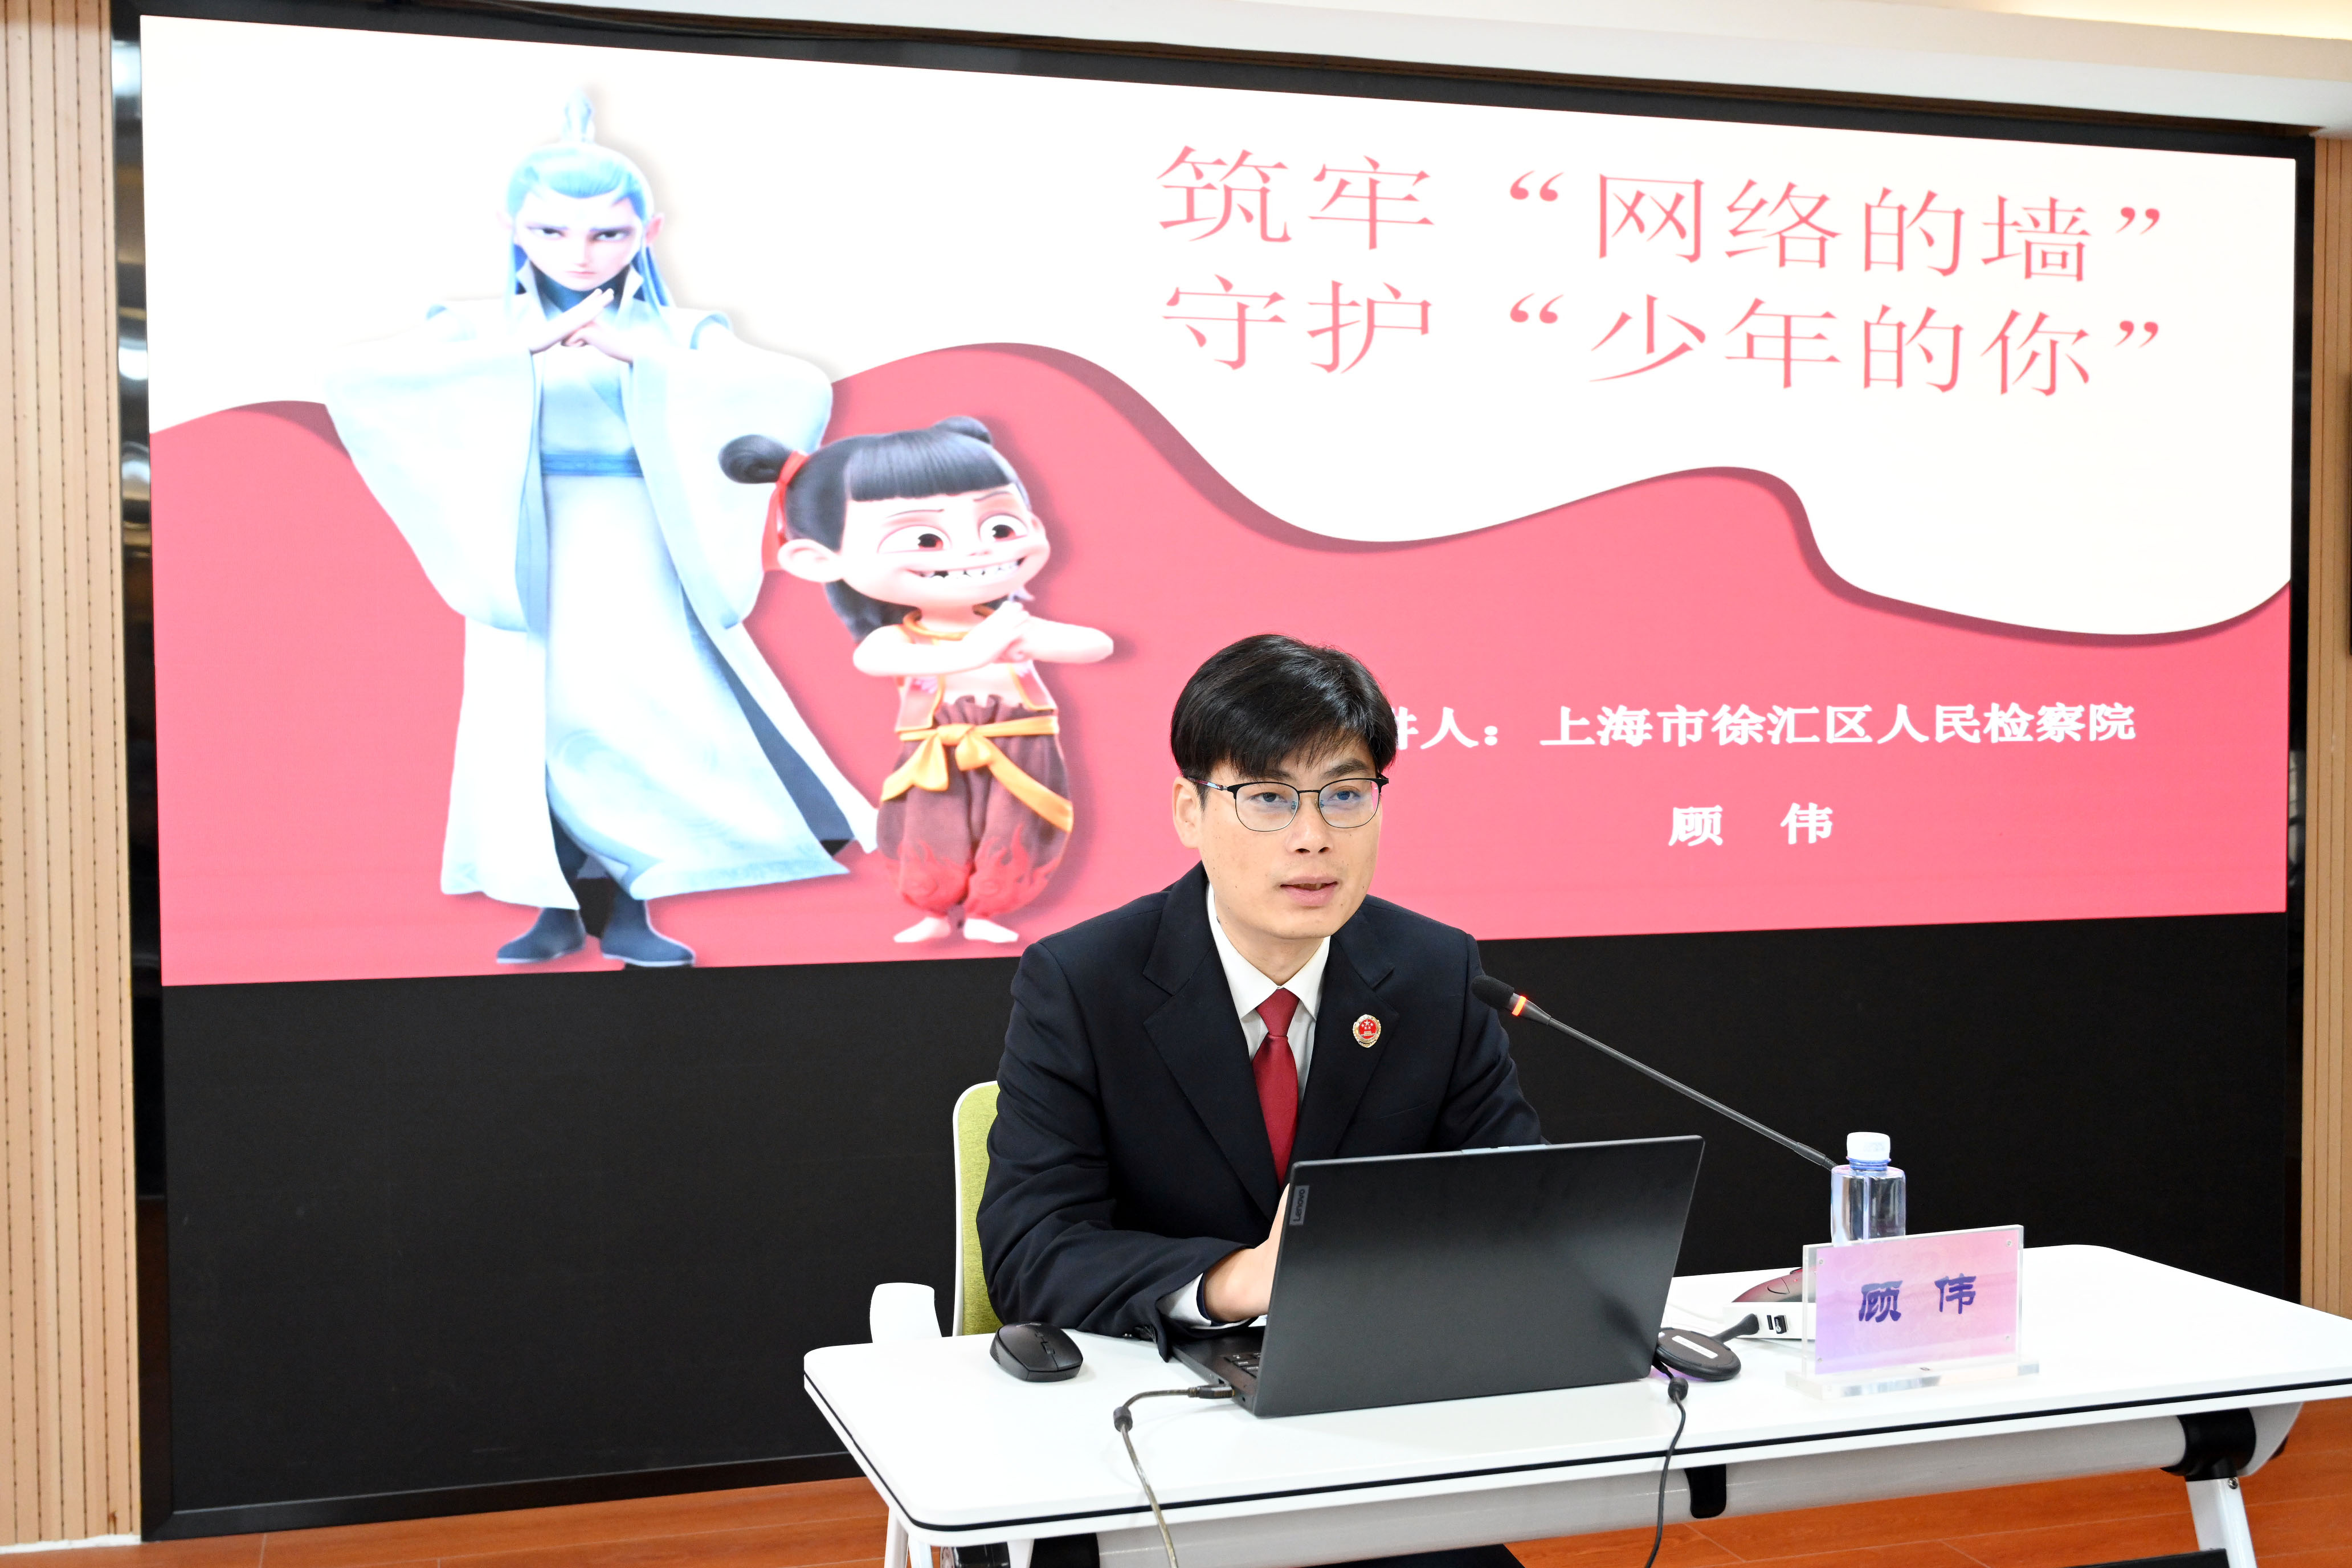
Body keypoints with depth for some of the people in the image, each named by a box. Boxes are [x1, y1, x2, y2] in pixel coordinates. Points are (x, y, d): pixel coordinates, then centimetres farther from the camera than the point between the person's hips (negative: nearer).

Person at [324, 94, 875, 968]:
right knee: (537, 729, 3)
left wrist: (638, 355, -21)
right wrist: (524, 348, -21)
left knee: (655, 723, -5)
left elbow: (801, 390, -16)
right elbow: (356, 380, -15)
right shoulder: (480, 330, 2)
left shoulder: (677, 336, 1)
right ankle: (557, 907, 20)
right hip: (533, 572, 1)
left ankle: (627, 910, 13)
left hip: (643, 574, 0)